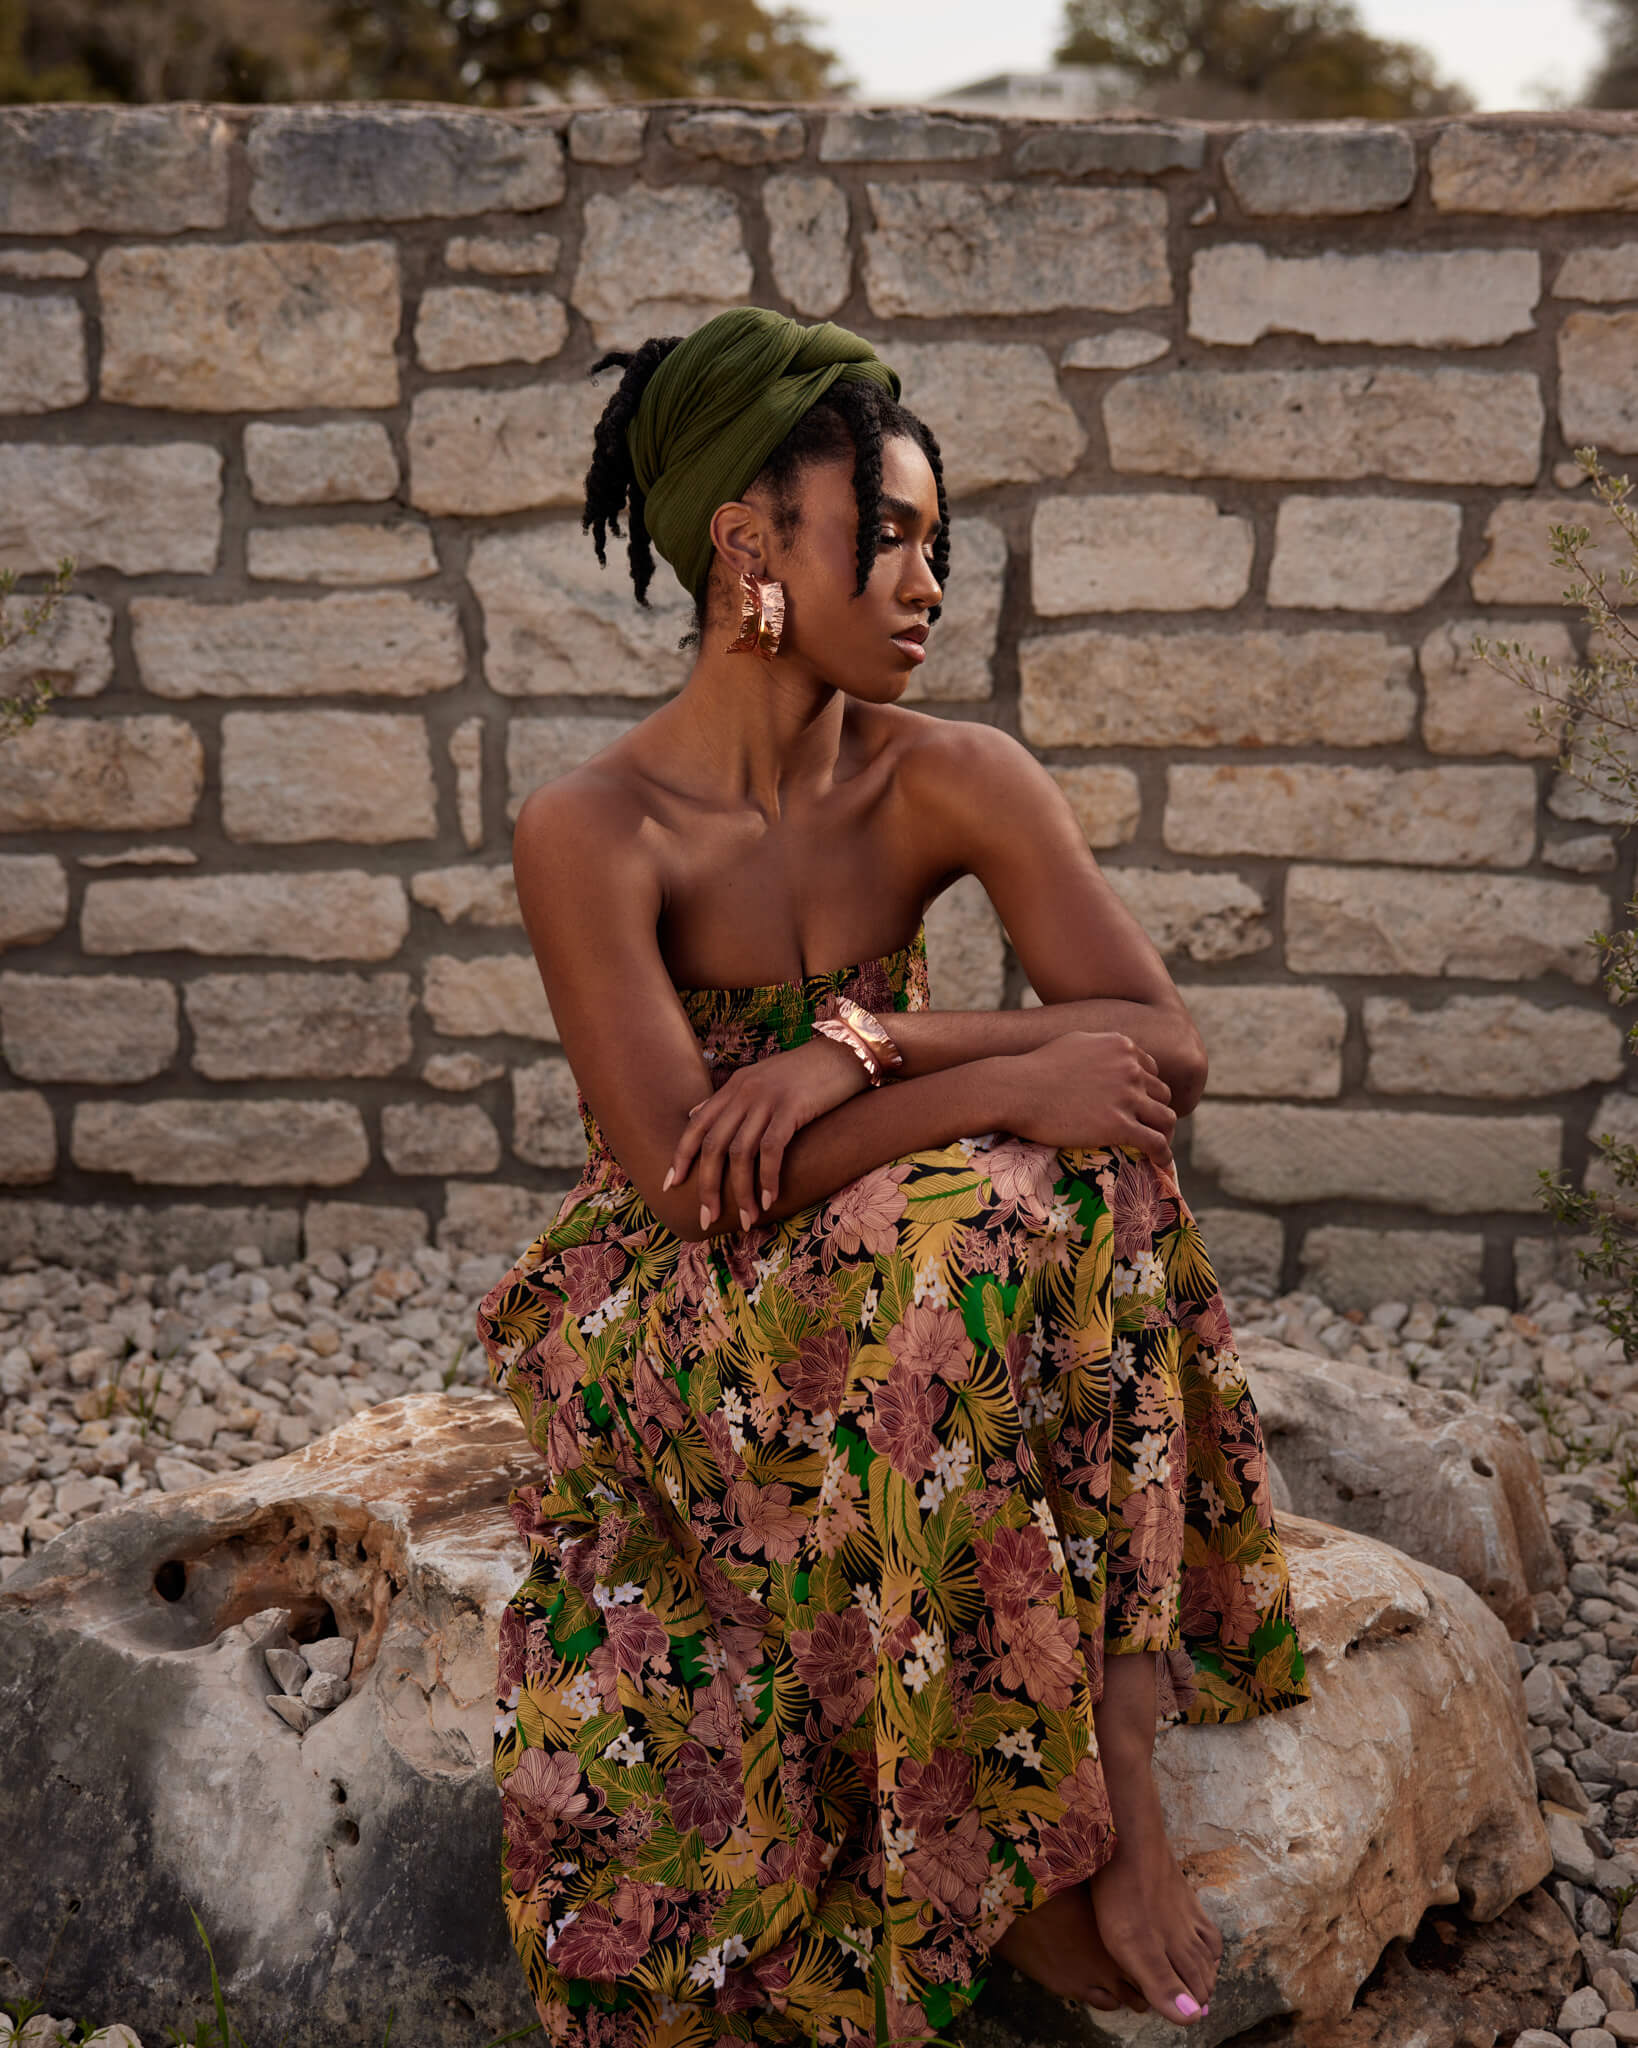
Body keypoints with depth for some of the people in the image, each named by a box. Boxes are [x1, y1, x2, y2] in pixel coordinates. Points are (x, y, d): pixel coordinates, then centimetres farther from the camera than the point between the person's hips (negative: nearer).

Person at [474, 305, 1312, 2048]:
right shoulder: (594, 833, -17)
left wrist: (866, 1047, -26)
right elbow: (686, 1175, -26)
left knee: (1073, 1202, -28)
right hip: (663, 1317, -4)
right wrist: (1012, 1083, -28)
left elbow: (1163, 1042, -13)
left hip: (888, 1267, 4)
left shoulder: (949, 781, -4)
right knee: (975, 1222, -34)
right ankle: (1056, 1827, -20)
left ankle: (1110, 1769, -23)